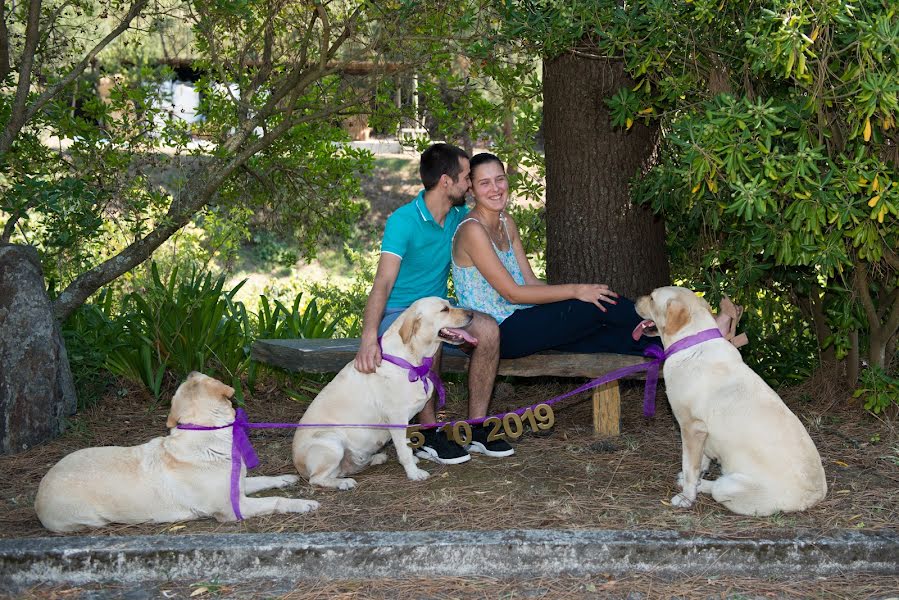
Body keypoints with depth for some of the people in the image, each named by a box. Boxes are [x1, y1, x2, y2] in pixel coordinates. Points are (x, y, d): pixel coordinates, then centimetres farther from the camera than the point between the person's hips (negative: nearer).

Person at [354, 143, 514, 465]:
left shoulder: (458, 215, 3)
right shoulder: (403, 220, -19)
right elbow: (383, 282, -31)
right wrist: (369, 336, -44)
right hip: (397, 313, -6)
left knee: (487, 328, -23)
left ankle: (476, 429, -15)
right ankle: (428, 435, -24)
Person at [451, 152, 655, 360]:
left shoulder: (506, 222, 11)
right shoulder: (472, 230, -16)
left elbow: (530, 281, 9)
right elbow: (512, 293, -19)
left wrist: (578, 290, -4)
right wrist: (575, 290, -18)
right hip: (499, 334, -8)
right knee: (598, 306, -12)